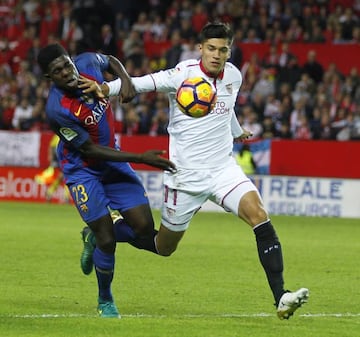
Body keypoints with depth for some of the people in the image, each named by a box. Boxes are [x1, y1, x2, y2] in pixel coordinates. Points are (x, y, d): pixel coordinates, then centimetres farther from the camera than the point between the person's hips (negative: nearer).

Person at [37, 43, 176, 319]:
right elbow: (90, 150, -22)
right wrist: (141, 158, -23)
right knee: (107, 240, -7)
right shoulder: (58, 109, -30)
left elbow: (112, 61, 11)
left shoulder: (88, 62, -15)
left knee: (144, 228, -3)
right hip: (83, 169, -6)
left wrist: (125, 81, -12)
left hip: (112, 158, 6)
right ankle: (105, 301, 20)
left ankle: (95, 236, 29)